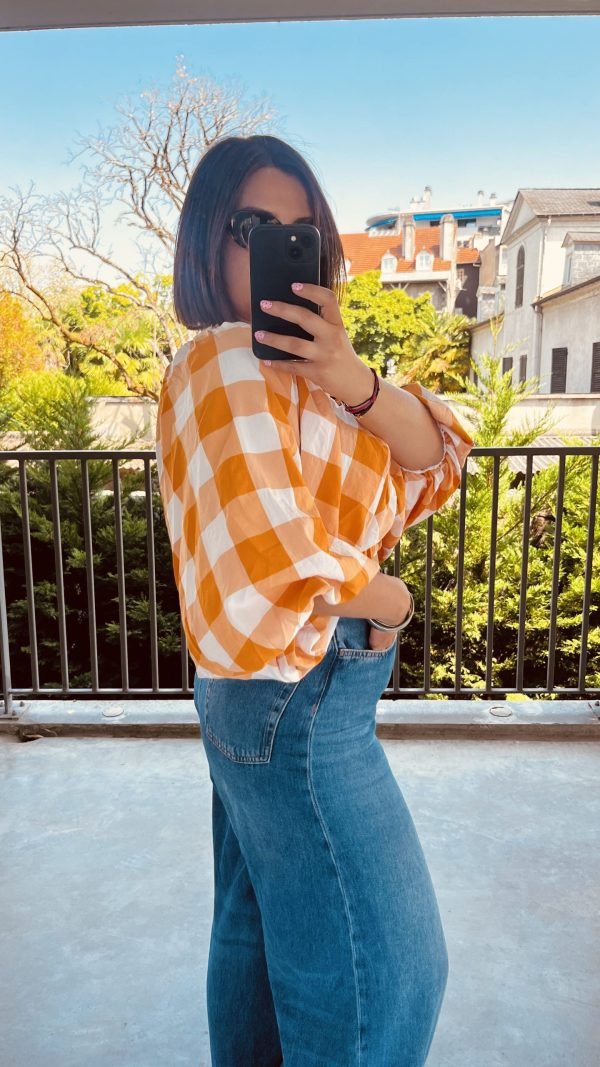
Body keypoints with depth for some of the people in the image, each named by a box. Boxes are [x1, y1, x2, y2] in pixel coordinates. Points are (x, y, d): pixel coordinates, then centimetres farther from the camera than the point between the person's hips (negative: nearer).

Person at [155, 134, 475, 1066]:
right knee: (383, 968, 7)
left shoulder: (292, 362, 9)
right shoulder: (228, 360, -18)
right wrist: (388, 599, -11)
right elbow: (275, 565, -29)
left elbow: (441, 456, -2)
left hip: (263, 704, 9)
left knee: (260, 928, 24)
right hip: (299, 706, -9)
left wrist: (353, 382, -20)